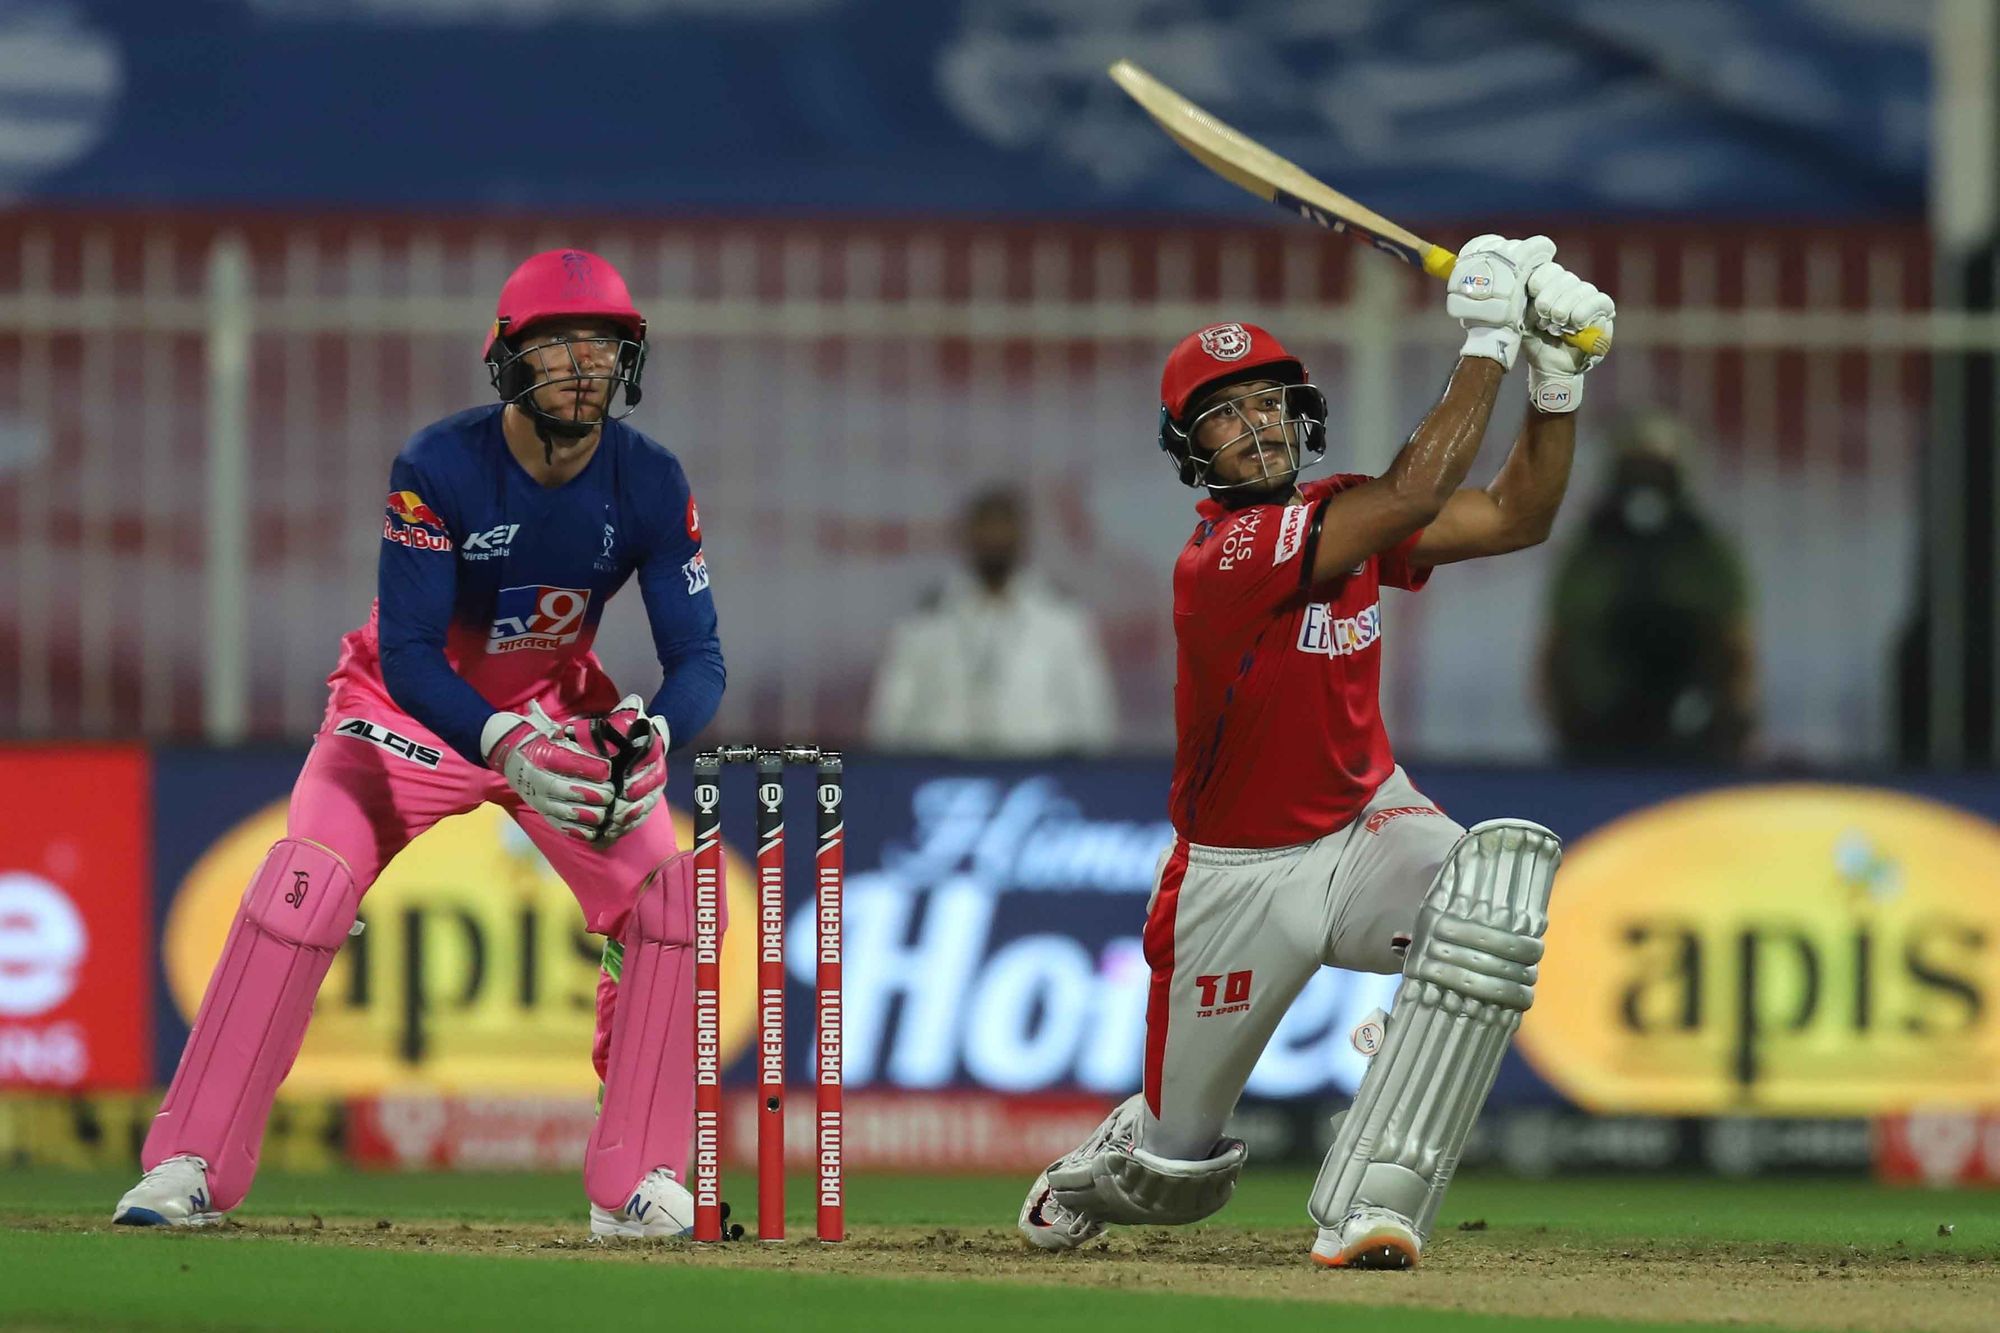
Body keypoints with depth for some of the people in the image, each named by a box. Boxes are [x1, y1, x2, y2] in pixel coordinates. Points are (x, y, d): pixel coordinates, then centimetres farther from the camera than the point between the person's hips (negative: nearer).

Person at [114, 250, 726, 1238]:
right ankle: (190, 1166, -19)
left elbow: (697, 657, -16)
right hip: (413, 710, -3)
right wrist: (504, 746, -46)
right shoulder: (438, 468, -26)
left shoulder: (650, 483, -17)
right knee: (306, 883, -25)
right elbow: (407, 654, -29)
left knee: (670, 897, -15)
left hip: (560, 712, 3)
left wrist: (652, 735, -40)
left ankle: (639, 1187, -4)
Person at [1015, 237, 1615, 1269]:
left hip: (1362, 828, 5)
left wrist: (1555, 372, -13)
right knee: (1178, 1176, 5)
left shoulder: (1341, 515, -1)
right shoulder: (1221, 556, -25)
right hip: (1237, 872, -5)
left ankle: (1367, 1210, -32)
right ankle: (1095, 1174, 50)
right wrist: (1486, 342, -31)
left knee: (1502, 876, -33)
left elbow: (1517, 516, 0)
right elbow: (1414, 495, -34)